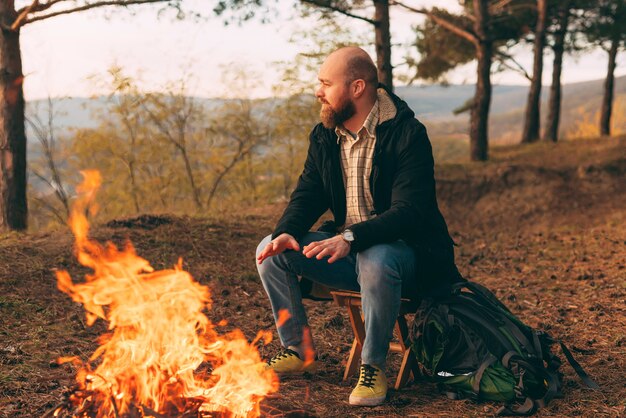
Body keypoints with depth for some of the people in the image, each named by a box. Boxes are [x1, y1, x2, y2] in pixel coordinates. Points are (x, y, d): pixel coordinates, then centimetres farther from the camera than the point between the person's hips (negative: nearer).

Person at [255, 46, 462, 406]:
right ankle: (298, 349, 6)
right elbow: (308, 194, 6)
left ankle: (374, 366, -18)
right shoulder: (324, 135, 5)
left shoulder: (407, 134, -17)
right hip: (345, 249, 7)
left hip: (404, 249, -7)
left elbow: (409, 211, -27)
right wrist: (286, 232, -17)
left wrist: (351, 237, -41)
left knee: (375, 261, -40)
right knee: (271, 251, -10)